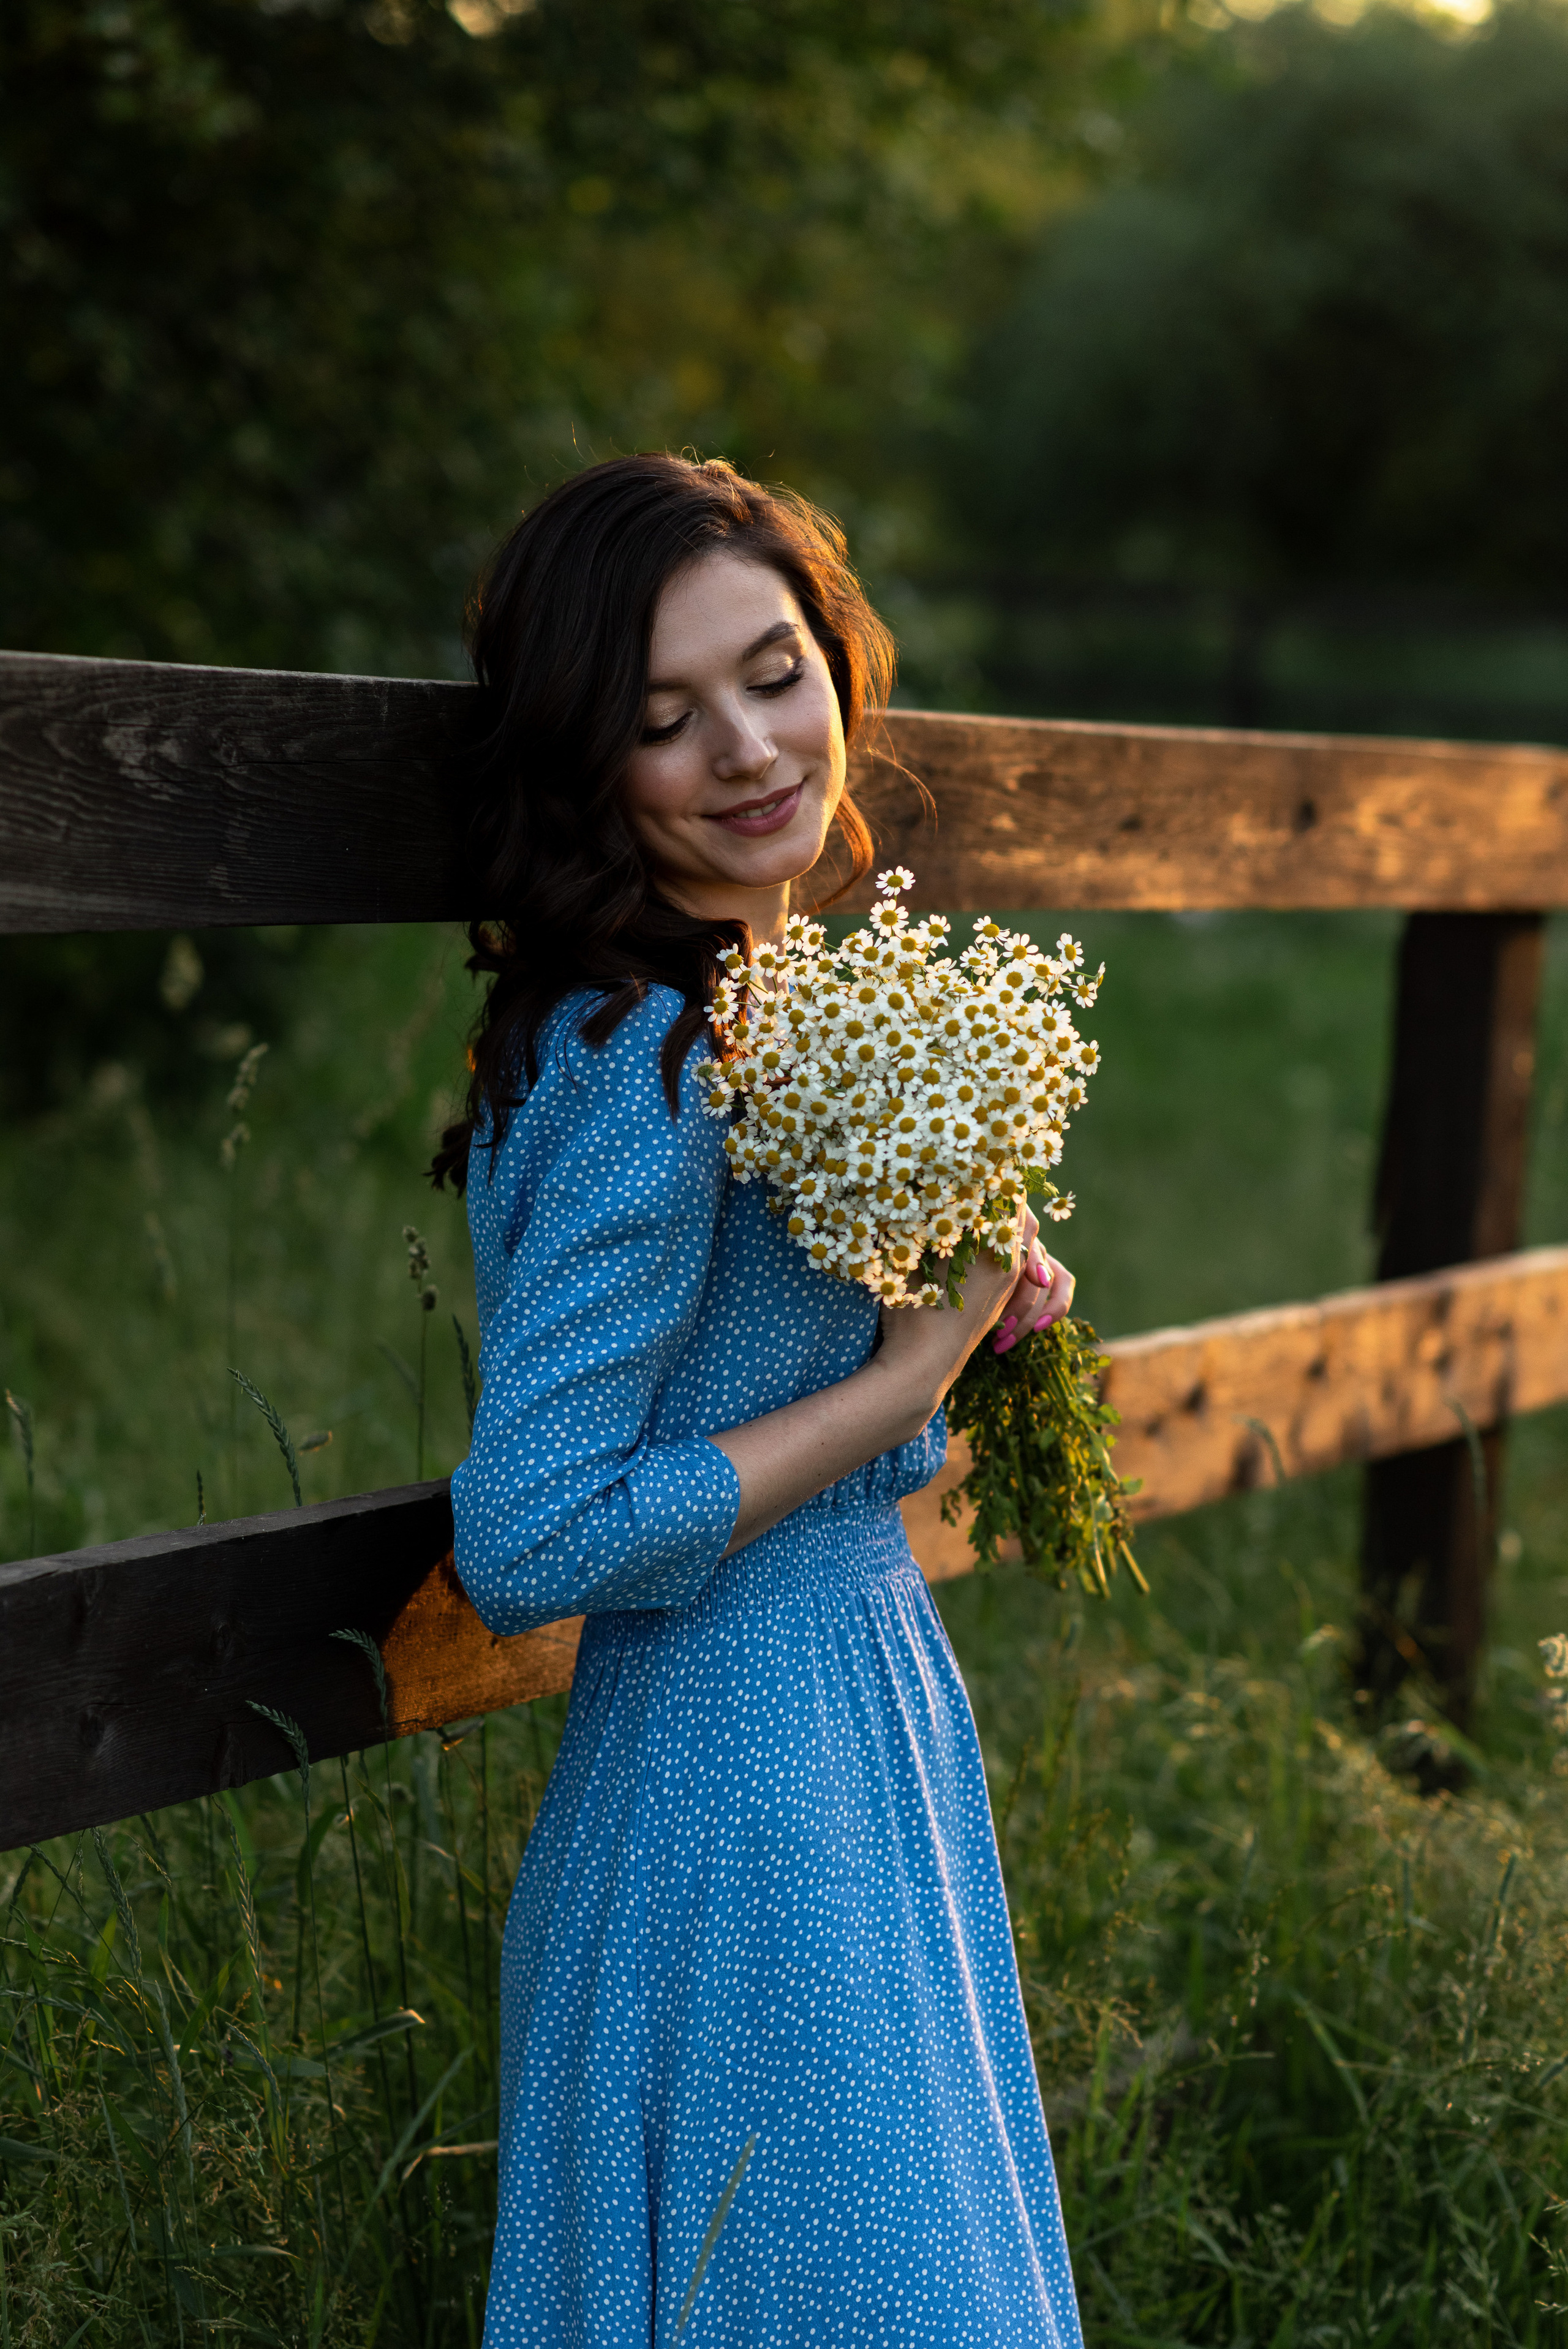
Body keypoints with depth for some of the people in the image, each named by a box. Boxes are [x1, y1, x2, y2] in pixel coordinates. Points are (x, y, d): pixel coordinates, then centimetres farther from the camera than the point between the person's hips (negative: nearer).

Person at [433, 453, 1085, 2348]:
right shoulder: (646, 1063, -23)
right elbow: (529, 1547, -26)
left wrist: (967, 1307, 0)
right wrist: (908, 1377, -19)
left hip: (857, 1712, 9)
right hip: (747, 1781, -9)